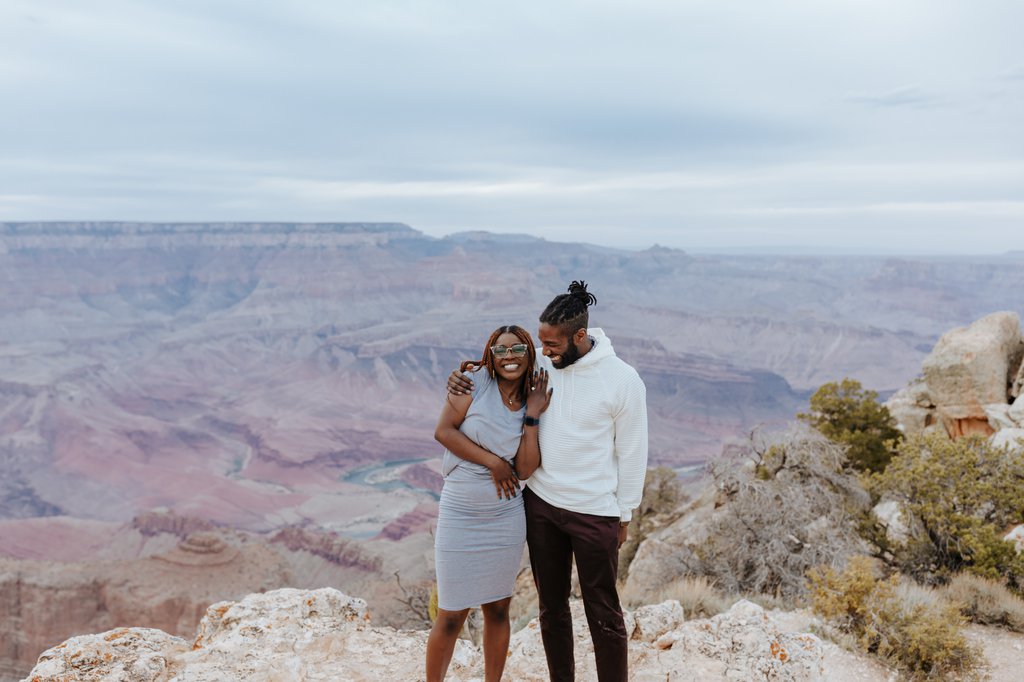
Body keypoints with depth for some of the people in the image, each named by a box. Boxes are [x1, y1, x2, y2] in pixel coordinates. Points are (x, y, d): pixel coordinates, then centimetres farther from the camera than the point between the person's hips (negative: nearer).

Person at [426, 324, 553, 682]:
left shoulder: (530, 402, 4)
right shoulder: (474, 382, -5)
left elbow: (525, 468, -5)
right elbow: (443, 431, -12)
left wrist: (532, 416, -10)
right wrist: (493, 462, -13)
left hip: (506, 518, 4)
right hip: (460, 516, -3)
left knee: (498, 609, 15)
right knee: (451, 615, 4)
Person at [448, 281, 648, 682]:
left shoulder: (622, 379, -14)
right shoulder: (540, 364, -3)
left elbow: (631, 453, -7)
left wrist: (624, 515, -3)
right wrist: (461, 379, -9)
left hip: (594, 513, -4)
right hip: (540, 503, 5)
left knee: (603, 613, 8)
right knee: (551, 606, 17)